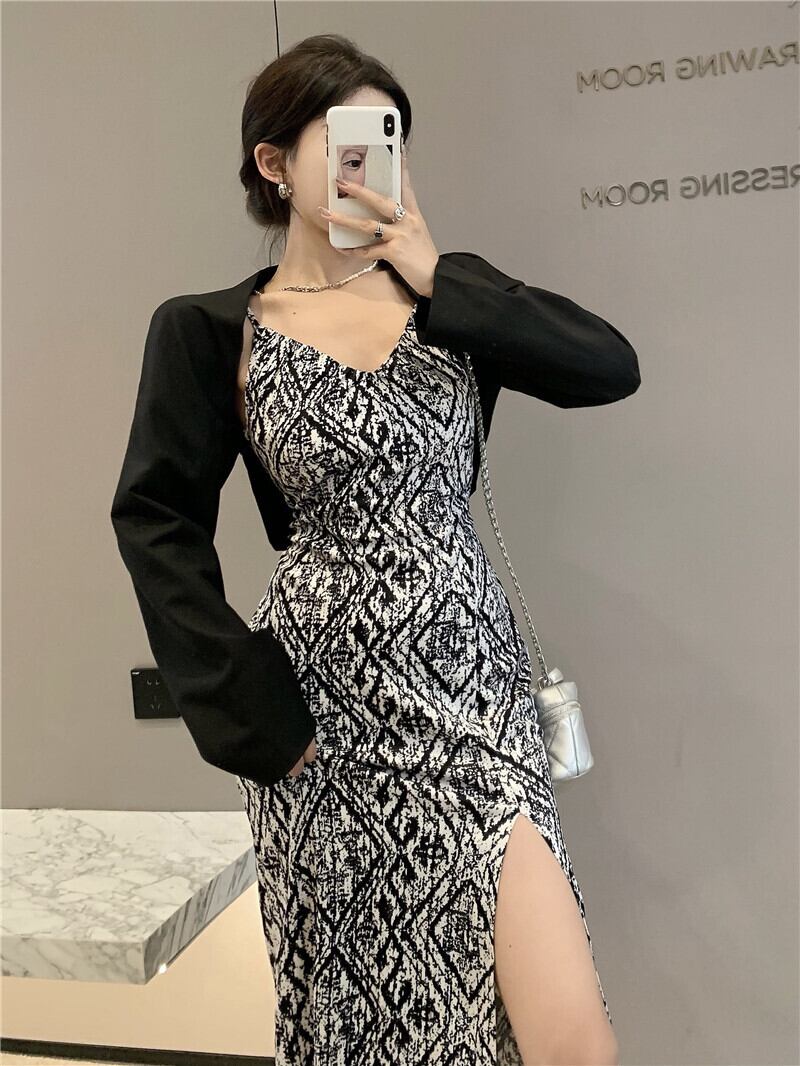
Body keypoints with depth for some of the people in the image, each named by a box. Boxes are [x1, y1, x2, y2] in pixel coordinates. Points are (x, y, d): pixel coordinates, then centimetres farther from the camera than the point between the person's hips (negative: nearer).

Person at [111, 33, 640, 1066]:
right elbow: (157, 521, -1)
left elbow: (611, 366, -3)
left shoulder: (450, 290, 9)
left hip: (473, 680, 2)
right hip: (330, 703, -1)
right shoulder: (212, 332, 1)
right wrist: (249, 708, -7)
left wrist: (436, 277, -8)